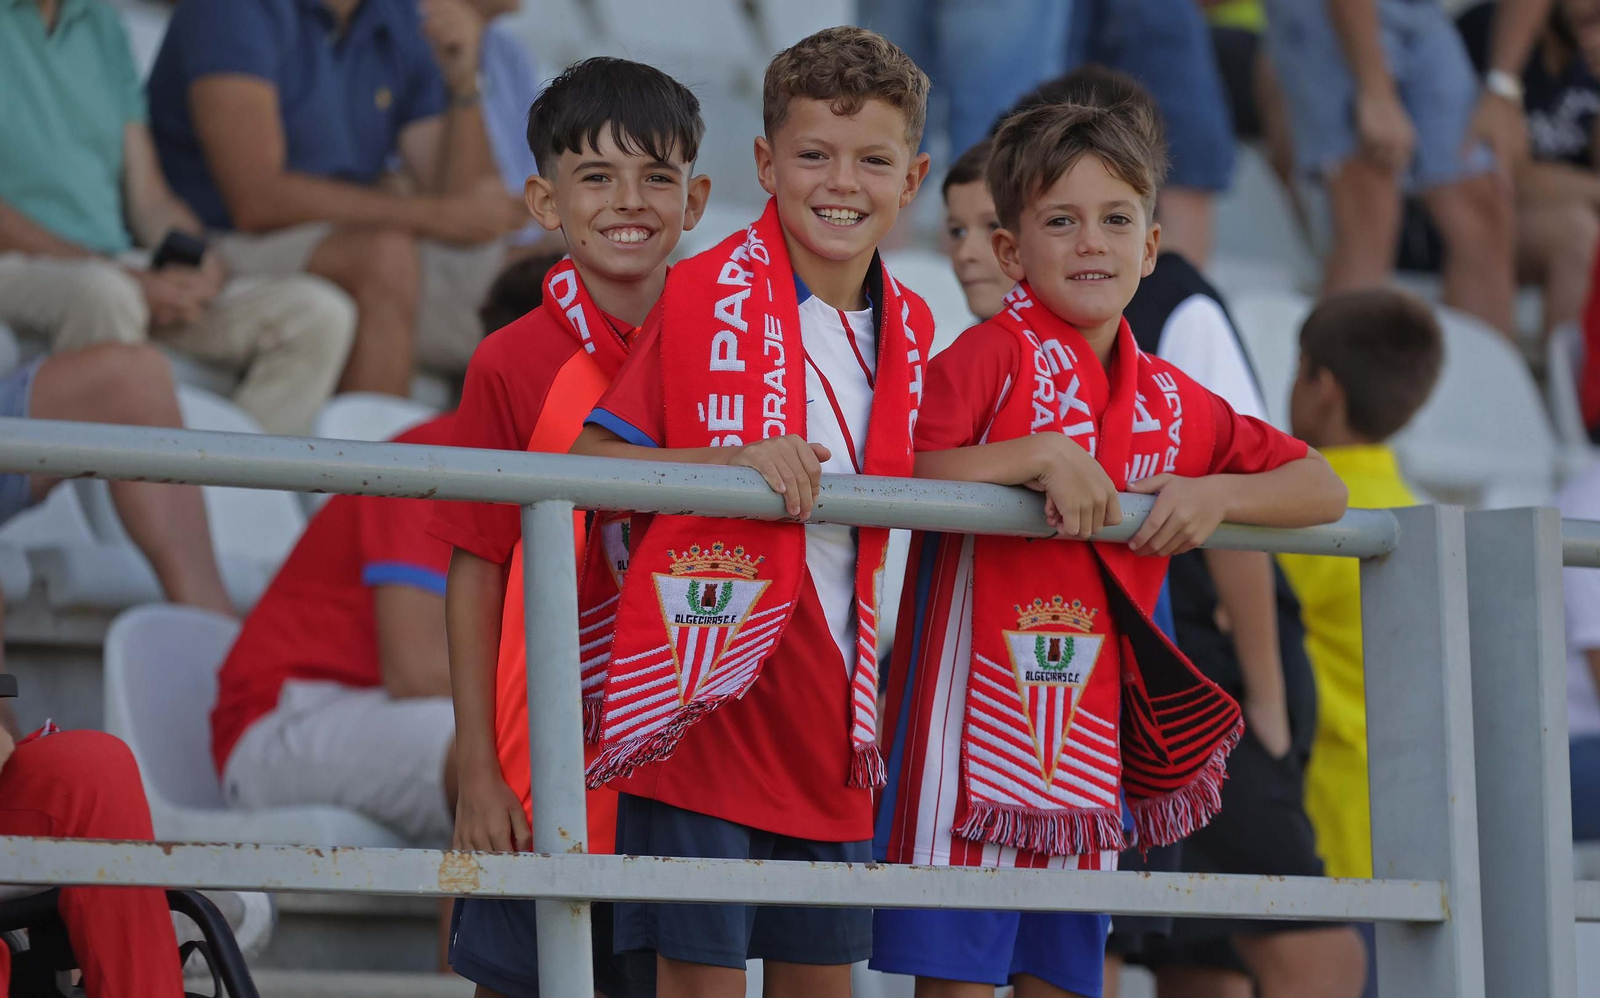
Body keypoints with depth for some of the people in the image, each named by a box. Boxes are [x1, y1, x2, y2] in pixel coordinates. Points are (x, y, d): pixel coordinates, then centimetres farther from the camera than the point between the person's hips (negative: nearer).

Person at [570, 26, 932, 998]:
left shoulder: (908, 331, 9)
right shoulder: (704, 297, -7)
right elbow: (587, 465, -8)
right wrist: (735, 461, -20)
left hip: (827, 716, 6)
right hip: (704, 696, -6)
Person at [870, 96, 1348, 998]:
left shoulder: (1172, 402, 12)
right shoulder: (995, 356, -4)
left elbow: (1323, 489, 15)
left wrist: (1216, 494, -3)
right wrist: (1037, 455, -22)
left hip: (1089, 736, 6)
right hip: (974, 713, -6)